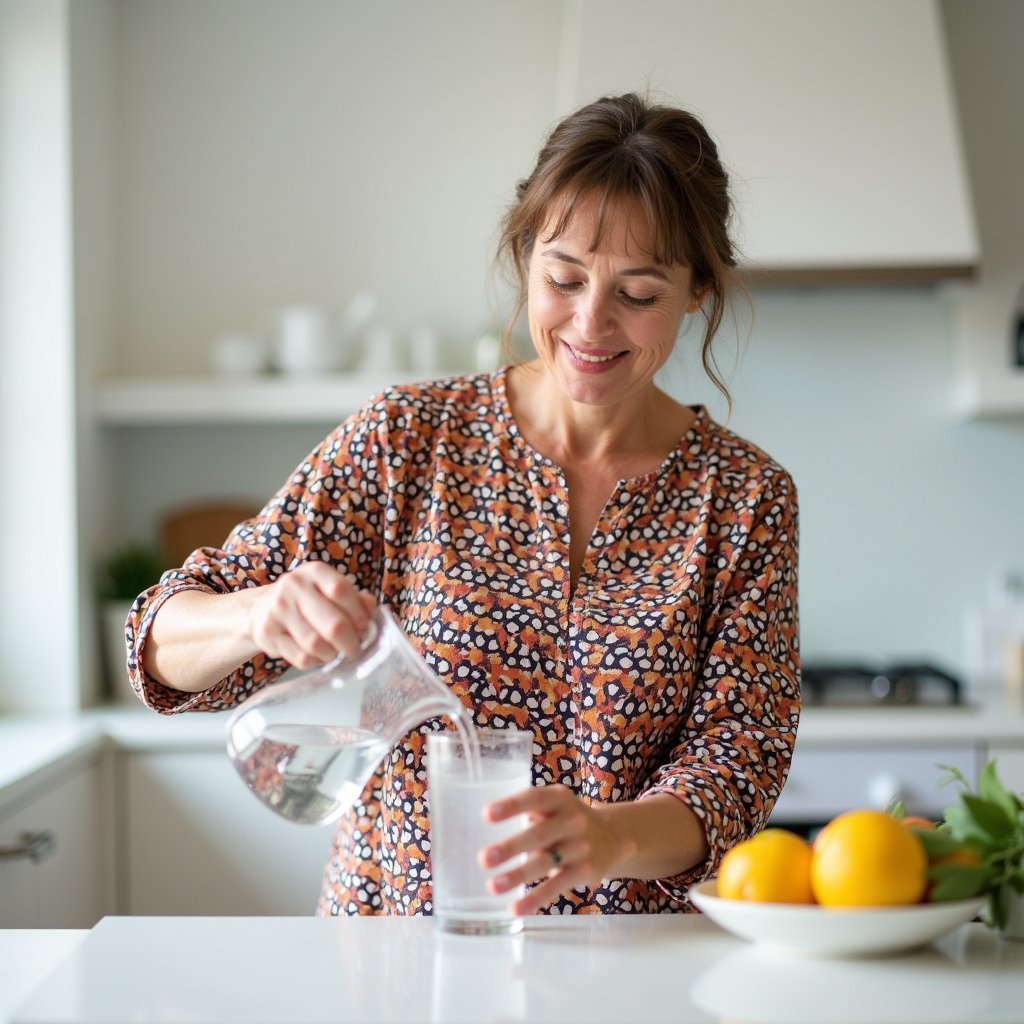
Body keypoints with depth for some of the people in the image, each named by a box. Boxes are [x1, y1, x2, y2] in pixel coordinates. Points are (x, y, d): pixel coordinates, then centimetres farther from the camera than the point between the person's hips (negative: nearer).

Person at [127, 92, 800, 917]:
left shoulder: (747, 497, 2)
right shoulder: (412, 438, 0)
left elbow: (738, 754, -5)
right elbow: (166, 646, 0)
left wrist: (613, 837, -27)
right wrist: (258, 616, -24)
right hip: (393, 951, 1)